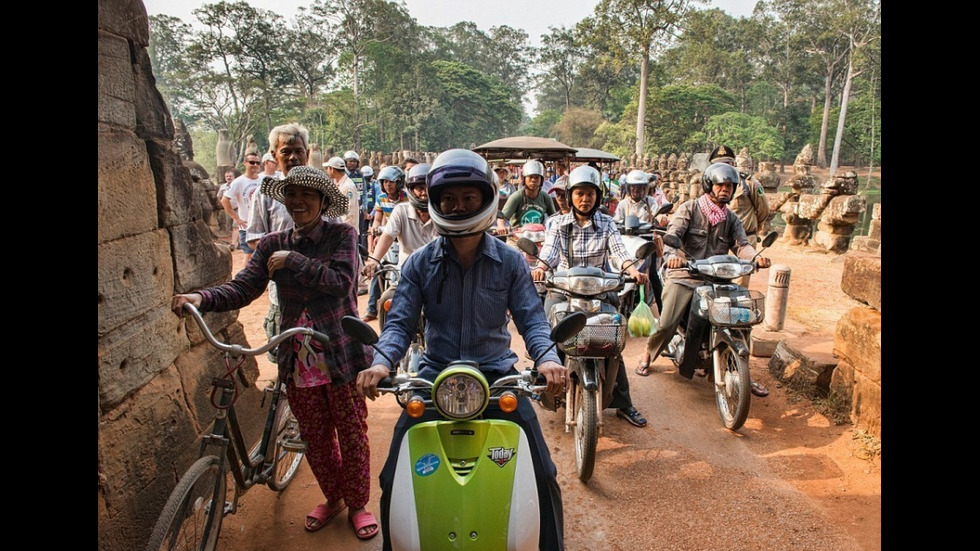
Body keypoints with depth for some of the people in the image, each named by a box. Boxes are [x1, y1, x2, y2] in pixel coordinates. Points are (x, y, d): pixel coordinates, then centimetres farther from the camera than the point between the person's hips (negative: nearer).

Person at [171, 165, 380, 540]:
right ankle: (333, 498, 42)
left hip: (342, 357, -4)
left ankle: (357, 504, 32)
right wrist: (202, 298, -25)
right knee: (314, 437, 18)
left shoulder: (342, 235, -6)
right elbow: (243, 287, -7)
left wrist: (292, 261, -18)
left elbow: (342, 280, -22)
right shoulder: (273, 245, 5)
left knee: (352, 434, 10)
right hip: (298, 362, 4)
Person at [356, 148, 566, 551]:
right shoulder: (419, 262, 0)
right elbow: (400, 321, -4)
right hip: (435, 374, 1)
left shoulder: (509, 260, 0)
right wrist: (380, 362, -25)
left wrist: (547, 358, -25)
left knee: (543, 476, -7)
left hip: (497, 373, 0)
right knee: (394, 480, -5)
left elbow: (531, 318, -4)